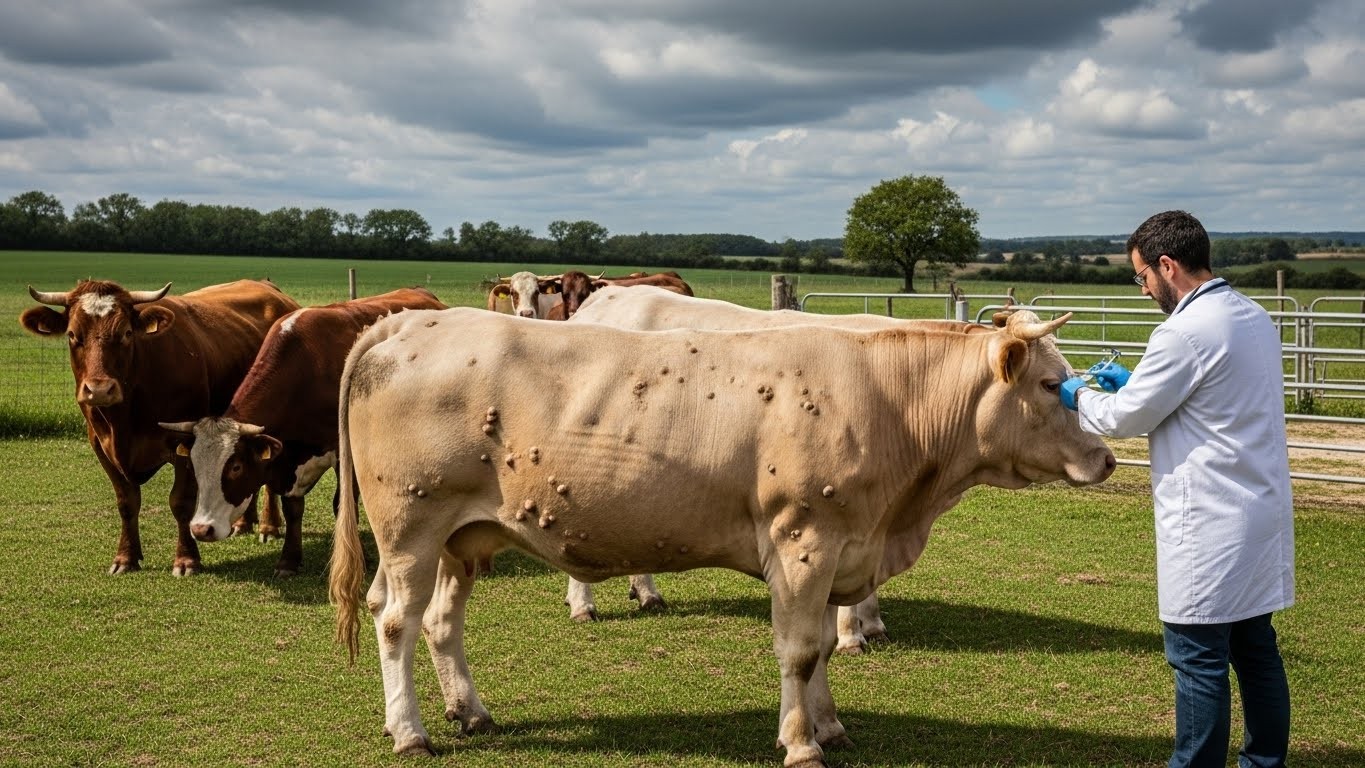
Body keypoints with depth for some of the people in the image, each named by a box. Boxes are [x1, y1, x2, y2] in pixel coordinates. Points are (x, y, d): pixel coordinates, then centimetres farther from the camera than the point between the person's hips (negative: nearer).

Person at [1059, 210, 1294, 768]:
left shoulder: (1186, 330, -18)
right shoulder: (1253, 317, 10)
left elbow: (1127, 417, -11)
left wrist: (1079, 397, 8)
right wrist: (1136, 382, 20)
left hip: (1209, 526, -9)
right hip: (1261, 514, 9)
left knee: (1199, 660, -1)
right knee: (1256, 650, 15)